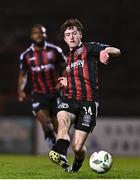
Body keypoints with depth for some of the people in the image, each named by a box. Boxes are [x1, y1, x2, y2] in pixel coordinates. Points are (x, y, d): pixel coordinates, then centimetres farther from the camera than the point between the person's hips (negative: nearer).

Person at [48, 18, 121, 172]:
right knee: (62, 117, -34)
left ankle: (77, 163, 30)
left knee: (77, 147, -6)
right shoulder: (69, 58, 26)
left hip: (88, 101, -5)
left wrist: (105, 51, -34)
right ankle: (60, 154, -53)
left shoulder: (89, 48, 4)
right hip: (70, 99, 5)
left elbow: (116, 51, -12)